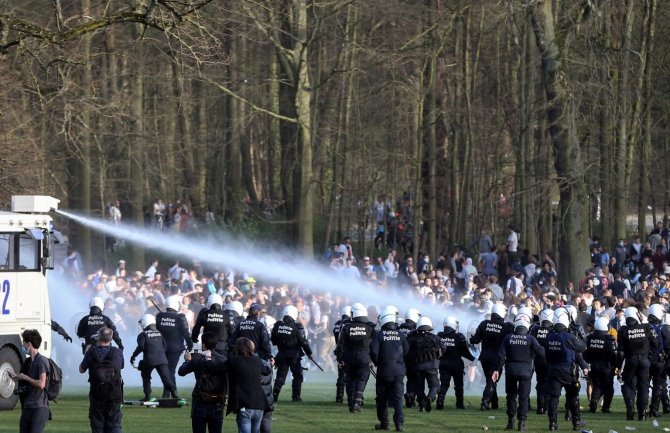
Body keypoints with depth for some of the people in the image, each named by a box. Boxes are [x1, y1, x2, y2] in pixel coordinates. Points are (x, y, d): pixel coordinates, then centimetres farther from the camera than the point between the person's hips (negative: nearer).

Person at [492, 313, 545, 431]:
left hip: (511, 370, 2)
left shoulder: (508, 337, -3)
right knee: (524, 397, 4)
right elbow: (541, 353, -10)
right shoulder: (530, 339, -8)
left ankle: (510, 421, 15)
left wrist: (497, 369, 1)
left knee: (511, 396, 15)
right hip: (525, 371, -2)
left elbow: (501, 355, -4)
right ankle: (522, 422, -3)